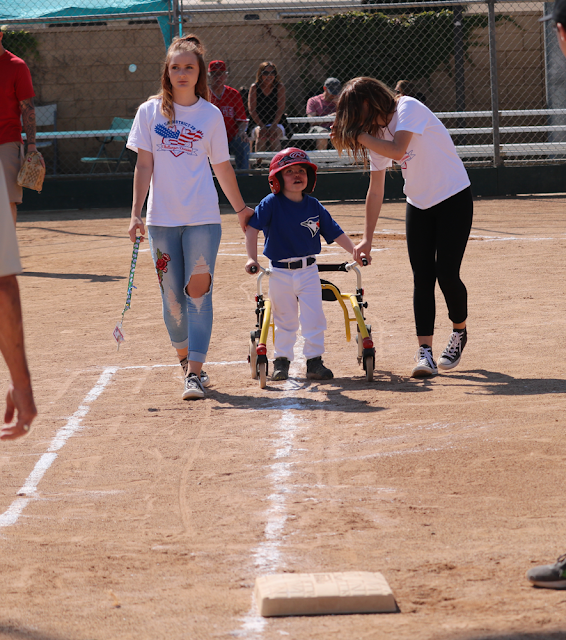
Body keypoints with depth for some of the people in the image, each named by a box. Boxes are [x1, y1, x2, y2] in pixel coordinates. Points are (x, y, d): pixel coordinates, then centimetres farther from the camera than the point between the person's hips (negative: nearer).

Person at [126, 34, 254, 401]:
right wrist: (136, 214, -2)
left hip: (203, 218, -1)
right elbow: (144, 166, 3)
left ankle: (195, 372, -12)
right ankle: (185, 358, 26)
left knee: (198, 289, -9)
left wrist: (241, 208, 17)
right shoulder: (150, 112, 3)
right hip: (162, 218, 1)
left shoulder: (211, 115, 3)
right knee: (172, 295, 6)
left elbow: (222, 166, 12)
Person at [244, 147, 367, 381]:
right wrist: (252, 258, -22)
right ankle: (282, 360, 20)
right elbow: (252, 228, -13)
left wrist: (355, 252, -2)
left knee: (314, 316, -4)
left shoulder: (314, 206, 2)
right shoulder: (271, 204, -8)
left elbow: (335, 233, 7)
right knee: (285, 319, 6)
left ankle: (314, 362, 4)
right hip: (280, 273, -2)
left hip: (308, 271, 2)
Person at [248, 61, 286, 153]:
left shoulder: (279, 87, 4)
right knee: (261, 135, -33)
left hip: (276, 123, 0)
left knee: (274, 135, -32)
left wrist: (274, 125, -20)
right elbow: (252, 109, -5)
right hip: (258, 124, 0)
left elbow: (281, 108, -5)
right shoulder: (254, 88, 3)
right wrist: (261, 126, -20)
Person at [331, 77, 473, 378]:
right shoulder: (376, 131, 3)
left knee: (446, 274, -11)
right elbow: (376, 189, 6)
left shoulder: (408, 109, -18)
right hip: (419, 204, 7)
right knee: (422, 278, -4)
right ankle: (425, 352, -6)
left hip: (454, 197, -7)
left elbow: (397, 150, -35)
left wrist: (359, 135, -24)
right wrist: (367, 239, 3)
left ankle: (459, 332, 15)